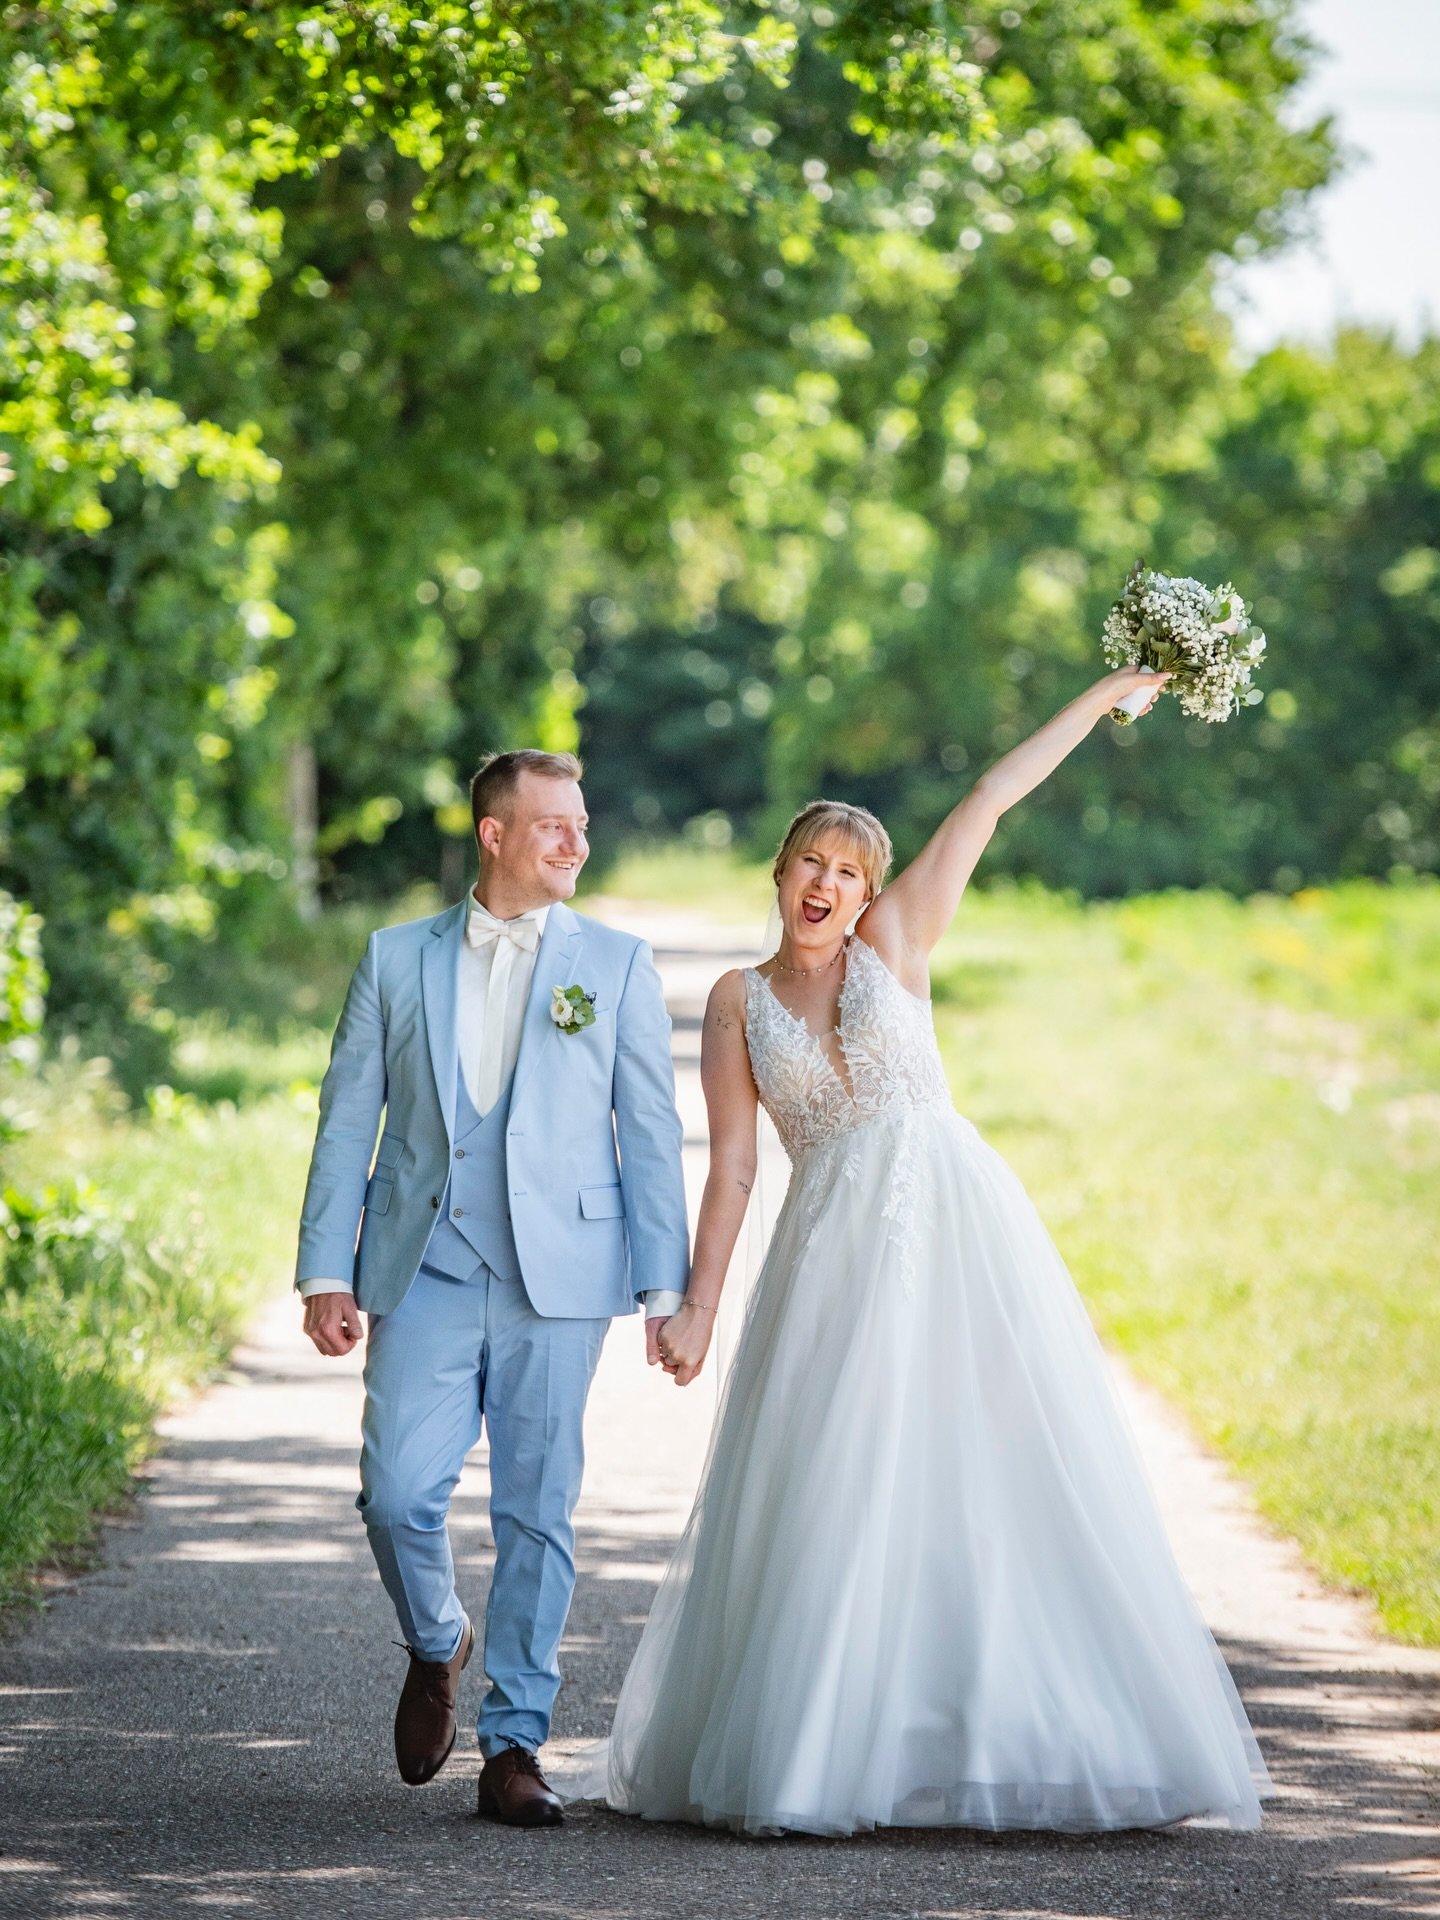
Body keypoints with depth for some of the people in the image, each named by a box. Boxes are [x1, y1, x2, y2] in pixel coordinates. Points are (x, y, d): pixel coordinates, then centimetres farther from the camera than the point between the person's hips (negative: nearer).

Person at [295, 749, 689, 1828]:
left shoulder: (617, 965, 7)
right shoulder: (398, 960, 9)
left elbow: (651, 1132, 5)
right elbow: (347, 1122, 8)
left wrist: (667, 1290, -1)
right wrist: (326, 1274, 0)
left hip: (558, 1280, 0)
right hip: (425, 1274, 0)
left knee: (537, 1513, 1)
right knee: (399, 1494, -9)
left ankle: (515, 1746, 10)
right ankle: (437, 1646, 22)